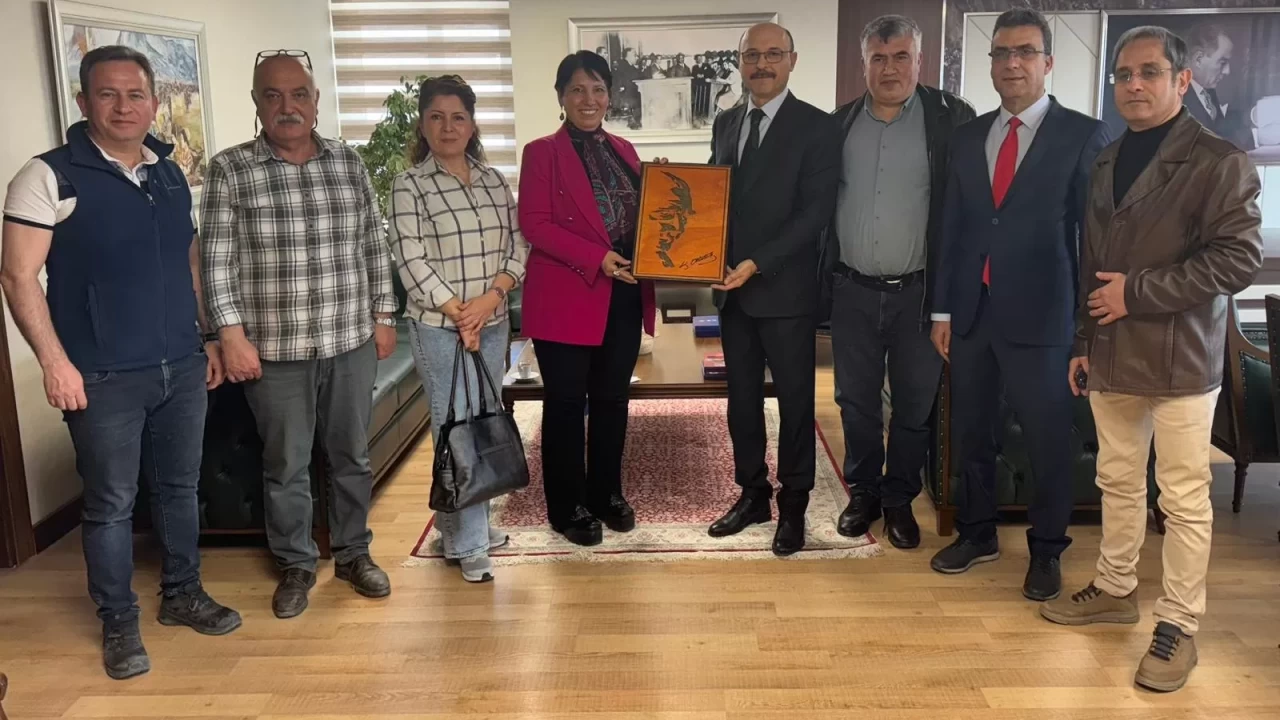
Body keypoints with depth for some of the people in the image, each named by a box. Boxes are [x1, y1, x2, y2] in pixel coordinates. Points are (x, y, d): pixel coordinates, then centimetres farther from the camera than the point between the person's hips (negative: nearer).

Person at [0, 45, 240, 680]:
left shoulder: (172, 175, 9)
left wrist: (210, 338, 15)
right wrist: (54, 360, -16)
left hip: (182, 368, 5)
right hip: (104, 378, -5)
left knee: (180, 488, 16)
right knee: (111, 504, 7)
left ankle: (182, 594, 34)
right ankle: (118, 623, 23)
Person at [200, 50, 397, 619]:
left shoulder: (348, 163, 5)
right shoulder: (230, 169, -4)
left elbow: (374, 246, 9)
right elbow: (217, 260, -6)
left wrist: (383, 317, 6)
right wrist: (232, 335, -12)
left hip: (351, 341, 3)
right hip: (275, 349, -2)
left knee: (352, 456, 14)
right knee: (286, 466, 10)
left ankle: (353, 553, 32)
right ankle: (295, 565, 27)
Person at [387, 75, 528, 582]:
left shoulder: (493, 179, 10)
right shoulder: (410, 185, -4)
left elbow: (517, 244, 6)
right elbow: (411, 260, -11)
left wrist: (491, 297, -10)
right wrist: (459, 315, -14)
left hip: (493, 322, 5)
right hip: (439, 327, -5)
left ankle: (456, 522, 30)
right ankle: (469, 544, 8)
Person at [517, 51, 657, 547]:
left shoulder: (623, 151, 13)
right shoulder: (542, 153, -5)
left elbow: (643, 215, 18)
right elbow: (534, 225, -12)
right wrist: (596, 258, -21)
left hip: (623, 297, 5)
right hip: (565, 298, -5)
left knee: (612, 400, 13)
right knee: (566, 404, 5)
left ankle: (607, 494, 28)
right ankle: (568, 508, 17)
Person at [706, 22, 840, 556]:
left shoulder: (817, 127, -6)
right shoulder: (725, 124, 12)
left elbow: (815, 211, -13)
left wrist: (757, 263, -20)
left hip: (785, 289, -5)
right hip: (732, 288, 5)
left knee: (794, 401, 6)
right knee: (741, 397, 13)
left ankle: (793, 506, 19)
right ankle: (752, 493, 28)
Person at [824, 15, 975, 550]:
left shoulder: (952, 119, -5)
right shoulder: (840, 123, 5)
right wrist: (820, 279, 3)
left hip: (919, 293, -2)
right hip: (852, 291, 3)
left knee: (914, 404, 10)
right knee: (855, 401, 12)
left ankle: (900, 501, 26)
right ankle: (863, 493, 29)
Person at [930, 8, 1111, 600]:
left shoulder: (1083, 135, -3)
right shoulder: (967, 137, 10)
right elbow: (952, 227, 10)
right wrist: (942, 309, 7)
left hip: (1039, 315, -4)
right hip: (971, 312, 5)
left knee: (1047, 439, 6)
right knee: (970, 430, 14)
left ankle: (1046, 551, 24)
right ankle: (977, 534, 31)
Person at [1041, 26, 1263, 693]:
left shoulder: (1218, 161, -7)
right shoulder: (1105, 162, 13)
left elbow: (1239, 257, -15)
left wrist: (1137, 291, -16)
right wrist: (1082, 341, 13)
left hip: (1179, 359, -6)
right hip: (1111, 357, 6)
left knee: (1184, 498, 1)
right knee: (1118, 480, 15)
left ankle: (1178, 624, 12)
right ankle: (1115, 589, 30)